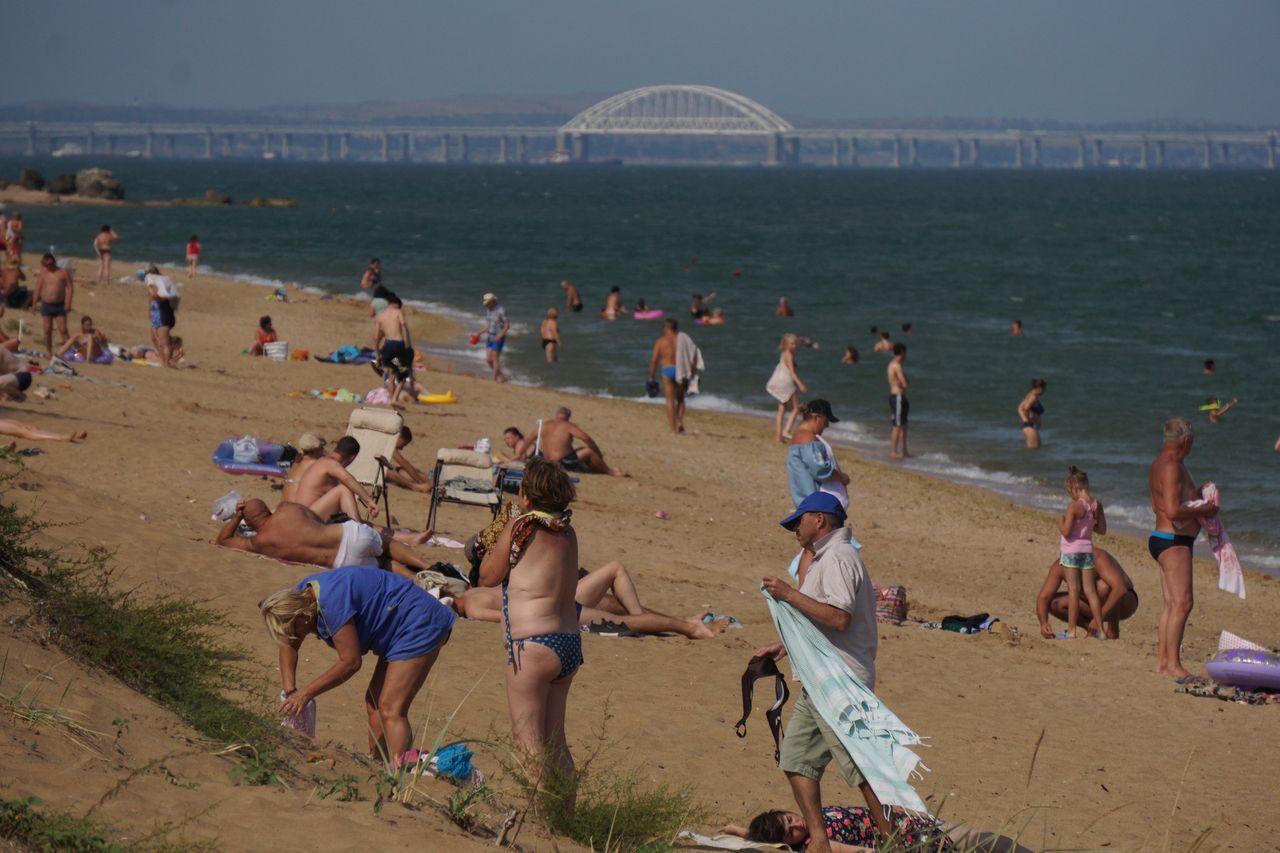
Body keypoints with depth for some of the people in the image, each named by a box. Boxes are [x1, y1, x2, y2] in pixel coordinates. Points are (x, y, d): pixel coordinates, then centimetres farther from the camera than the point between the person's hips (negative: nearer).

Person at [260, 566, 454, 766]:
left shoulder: (331, 602, -28)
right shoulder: (300, 595, 1)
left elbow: (350, 662, -24)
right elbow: (289, 646, 13)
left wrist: (306, 693, -18)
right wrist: (289, 691, 1)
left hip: (419, 627, -11)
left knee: (390, 709, -18)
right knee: (374, 703, 12)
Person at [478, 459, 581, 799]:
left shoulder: (520, 528, -9)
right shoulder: (566, 533, 10)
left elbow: (488, 576, 0)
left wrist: (492, 545, 15)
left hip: (533, 645, -7)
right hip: (570, 643, 7)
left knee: (527, 738, -3)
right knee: (554, 742, 14)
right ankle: (566, 813, 16)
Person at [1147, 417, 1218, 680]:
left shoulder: (1160, 463, 16)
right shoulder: (1171, 467, -18)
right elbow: (1172, 511, -27)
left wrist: (1195, 498, 17)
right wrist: (1204, 510, -13)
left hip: (1163, 539, 11)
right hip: (1173, 541, -11)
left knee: (1171, 604, 11)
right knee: (1183, 602, -12)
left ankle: (1162, 661, 14)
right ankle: (1173, 663, -13)